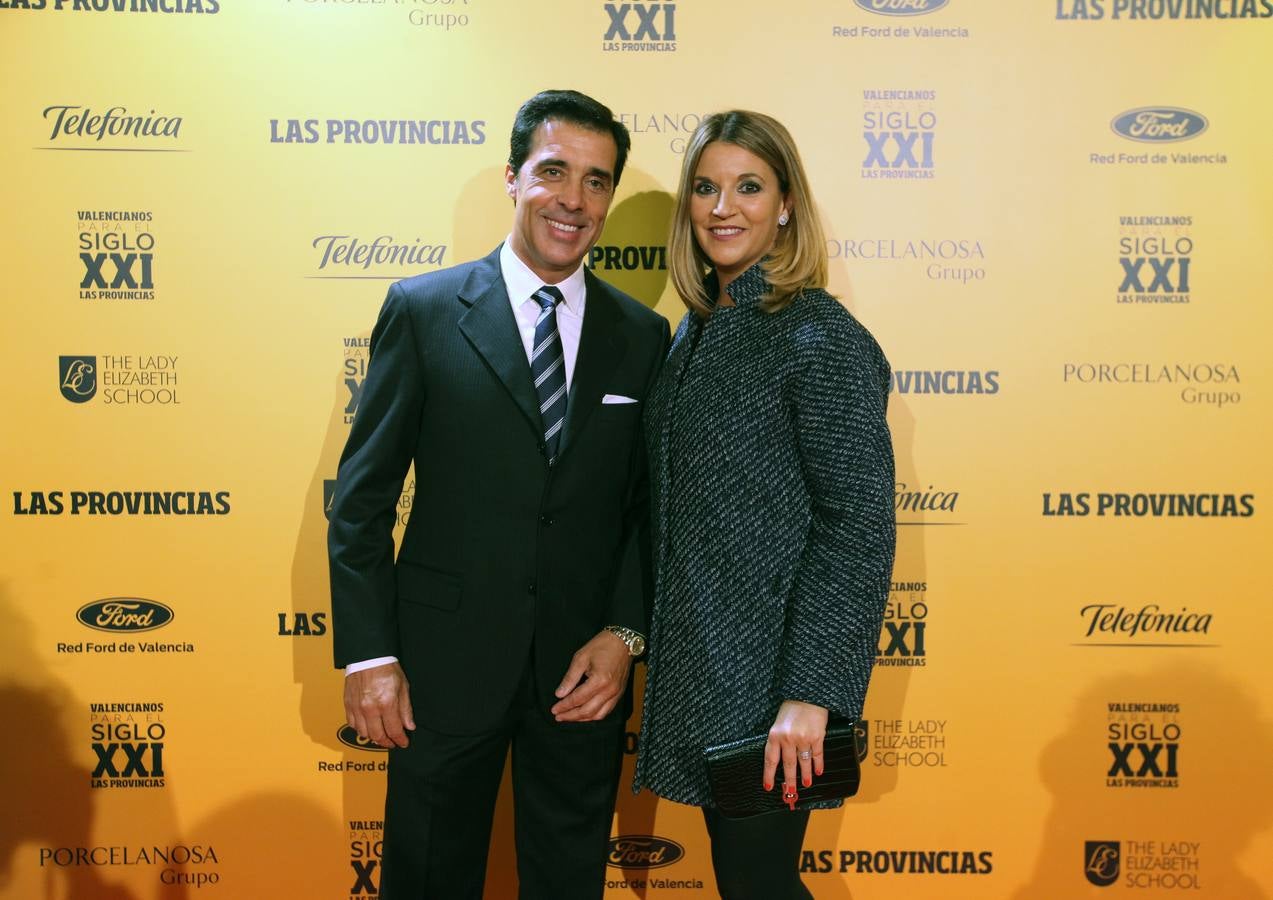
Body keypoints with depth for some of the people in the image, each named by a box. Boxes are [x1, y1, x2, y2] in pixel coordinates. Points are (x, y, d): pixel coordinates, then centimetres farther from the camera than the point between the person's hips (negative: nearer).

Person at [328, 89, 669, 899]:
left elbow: (648, 504, 6)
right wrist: (367, 653, -9)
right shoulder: (424, 309, -4)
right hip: (444, 660, -2)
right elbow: (362, 497, -4)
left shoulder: (642, 336, 3)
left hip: (584, 669, 2)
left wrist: (625, 631, -7)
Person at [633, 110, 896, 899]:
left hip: (769, 668, -7)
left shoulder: (822, 338, -14)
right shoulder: (697, 332, 9)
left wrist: (809, 694, -22)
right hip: (698, 661, 7)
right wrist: (642, 641, 12)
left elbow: (860, 527, -18)